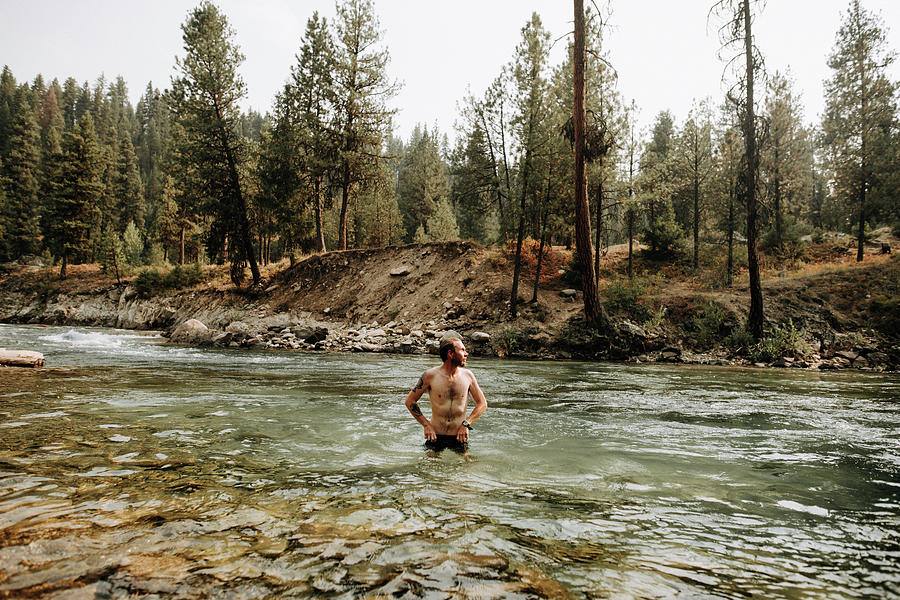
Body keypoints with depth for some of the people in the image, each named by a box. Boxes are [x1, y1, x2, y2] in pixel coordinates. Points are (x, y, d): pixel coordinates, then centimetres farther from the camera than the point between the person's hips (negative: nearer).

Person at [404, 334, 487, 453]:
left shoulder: (467, 375, -1)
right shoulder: (431, 375, -8)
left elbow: (482, 404, 5)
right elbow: (410, 401, 0)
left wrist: (466, 424, -7)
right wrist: (426, 424, -7)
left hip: (459, 437, 2)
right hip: (436, 436, -1)